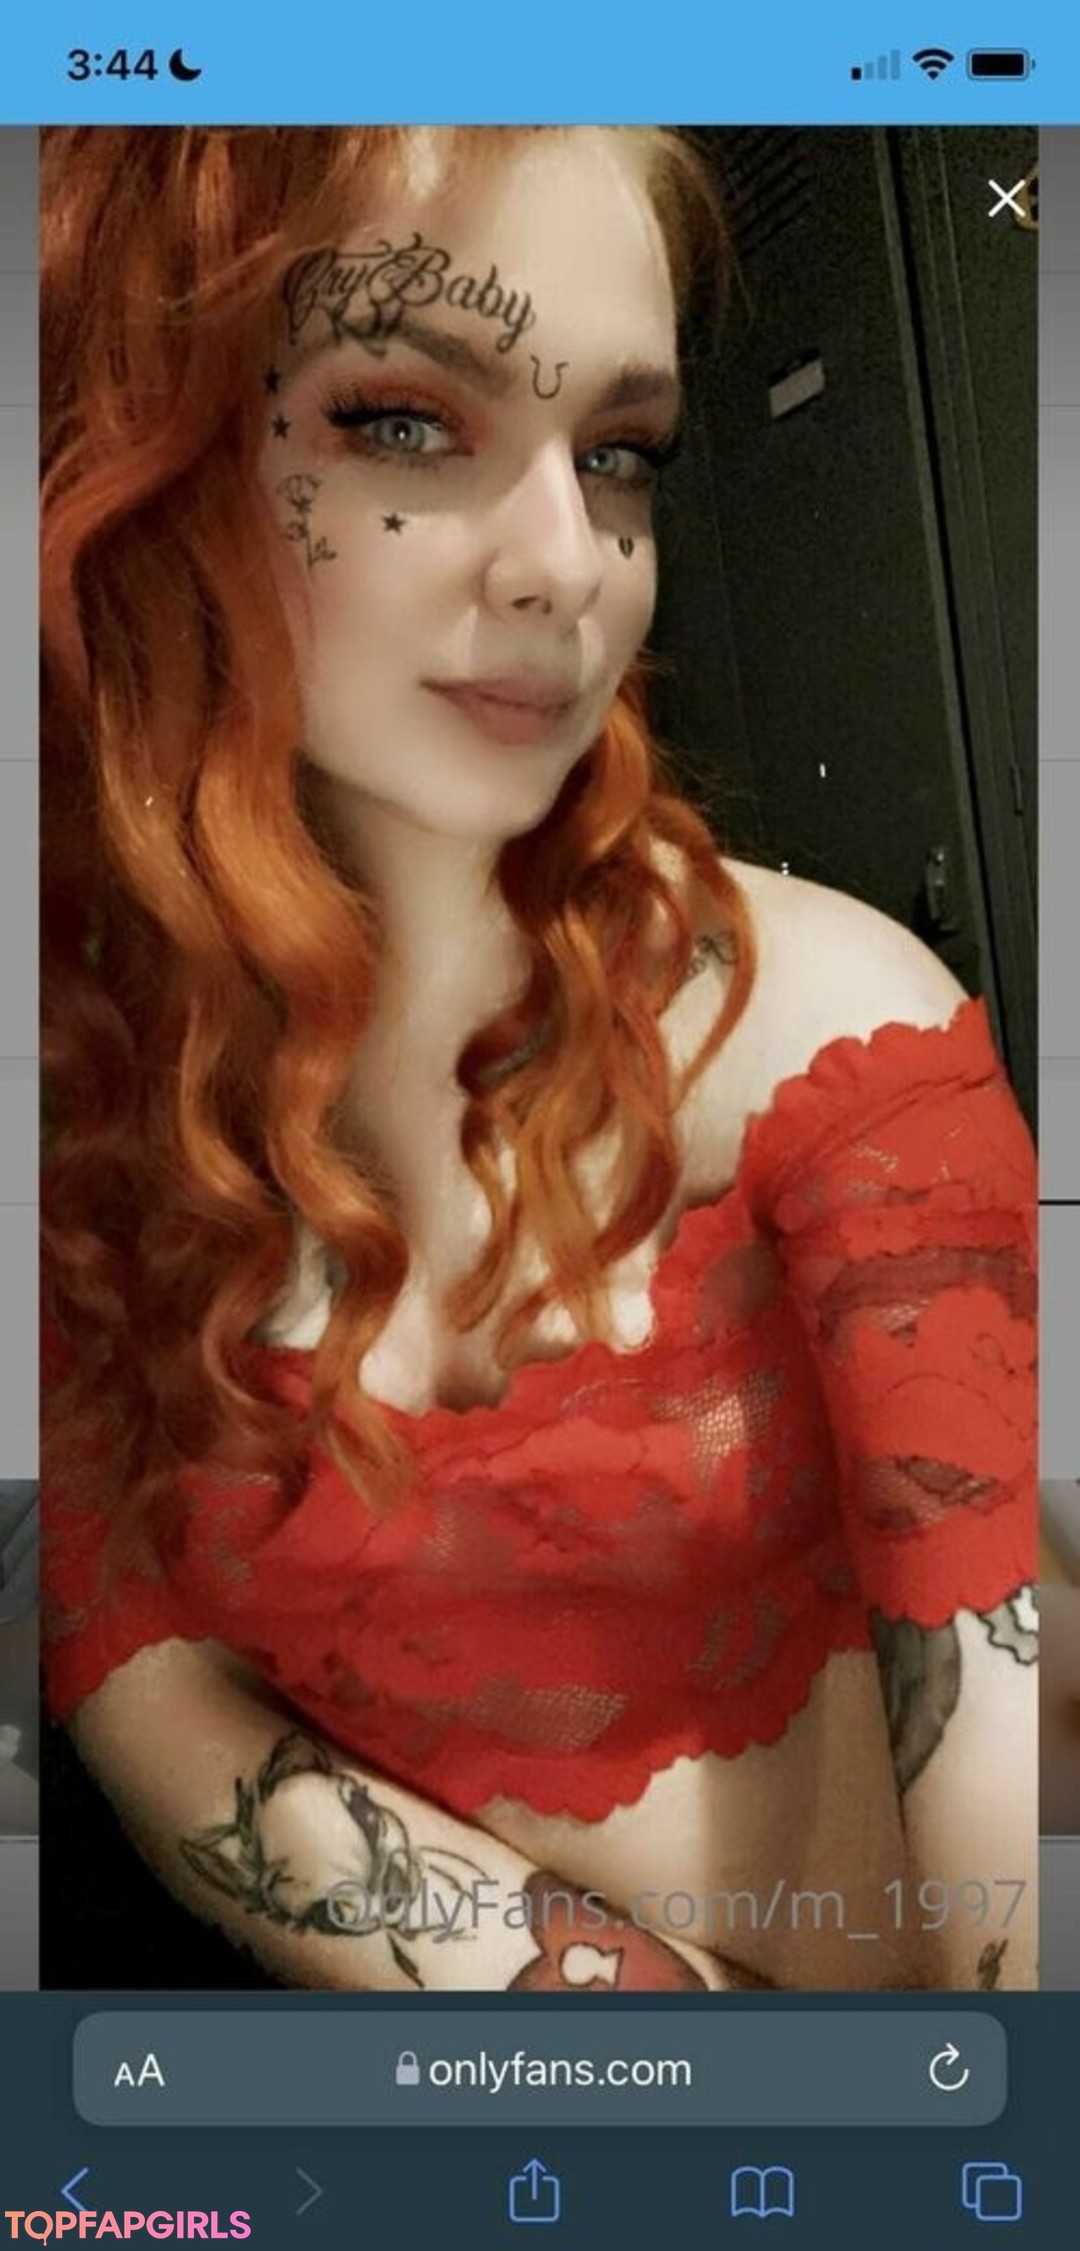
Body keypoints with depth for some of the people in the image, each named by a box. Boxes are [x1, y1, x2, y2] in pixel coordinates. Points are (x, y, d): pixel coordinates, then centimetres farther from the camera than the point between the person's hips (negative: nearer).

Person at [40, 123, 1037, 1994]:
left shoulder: (813, 1011, -13)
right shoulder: (80, 1067, -7)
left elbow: (1006, 1734, -17)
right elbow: (142, 1699, -7)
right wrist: (610, 1986, -16)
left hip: (863, 1953, 0)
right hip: (353, 1986, 1)